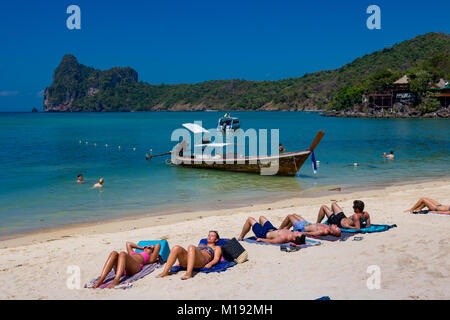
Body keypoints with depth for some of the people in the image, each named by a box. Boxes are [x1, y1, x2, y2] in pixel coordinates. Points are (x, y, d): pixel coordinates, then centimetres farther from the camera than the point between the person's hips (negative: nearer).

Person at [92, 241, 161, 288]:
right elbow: (128, 243, 58)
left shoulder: (150, 258, 31)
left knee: (122, 254, -33)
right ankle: (101, 280, -45)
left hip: (134, 267, -4)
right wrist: (142, 248, 60)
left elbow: (158, 245, 22)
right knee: (114, 253, -27)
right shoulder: (133, 253, 45)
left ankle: (116, 281, -55)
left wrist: (152, 247, 44)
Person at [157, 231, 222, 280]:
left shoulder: (217, 248, 27)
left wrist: (210, 264, -13)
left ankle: (188, 273, -51)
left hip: (202, 262, -5)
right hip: (187, 262, 5)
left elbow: (216, 258, 9)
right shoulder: (201, 245, 42)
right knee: (176, 248, -25)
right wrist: (180, 262, 17)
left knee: (191, 247, -36)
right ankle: (165, 271, -34)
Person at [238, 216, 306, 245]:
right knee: (261, 217, 30)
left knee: (250, 219, 7)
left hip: (266, 234, -7)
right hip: (273, 229, 7)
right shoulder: (291, 233, -26)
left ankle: (240, 237, 29)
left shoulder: (284, 238, -45)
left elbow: (271, 241, -34)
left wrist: (260, 239, -24)